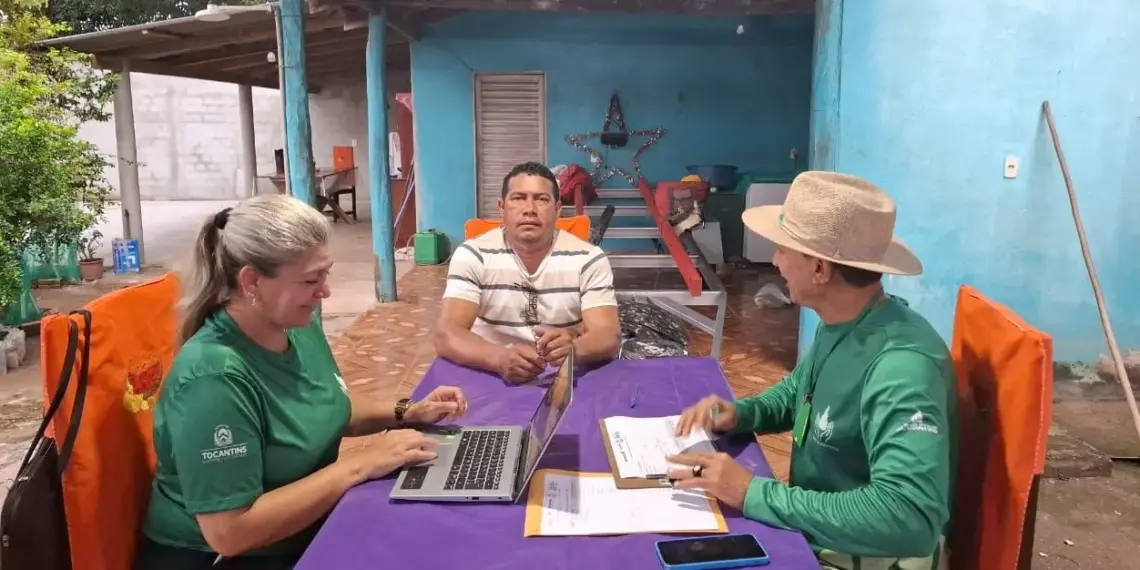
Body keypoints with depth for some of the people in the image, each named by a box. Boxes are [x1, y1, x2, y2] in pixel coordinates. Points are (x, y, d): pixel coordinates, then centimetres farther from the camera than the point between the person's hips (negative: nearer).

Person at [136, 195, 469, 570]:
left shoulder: (300, 326, -4)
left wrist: (405, 413, -1)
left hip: (305, 533, 7)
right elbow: (229, 532, -28)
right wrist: (359, 465, -26)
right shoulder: (213, 377, -27)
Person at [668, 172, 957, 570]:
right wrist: (740, 413, -3)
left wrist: (754, 493, -34)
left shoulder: (901, 365, -30)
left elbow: (909, 516, -39)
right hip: (811, 531, 7)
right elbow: (799, 392, 16)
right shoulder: (839, 326, -3)